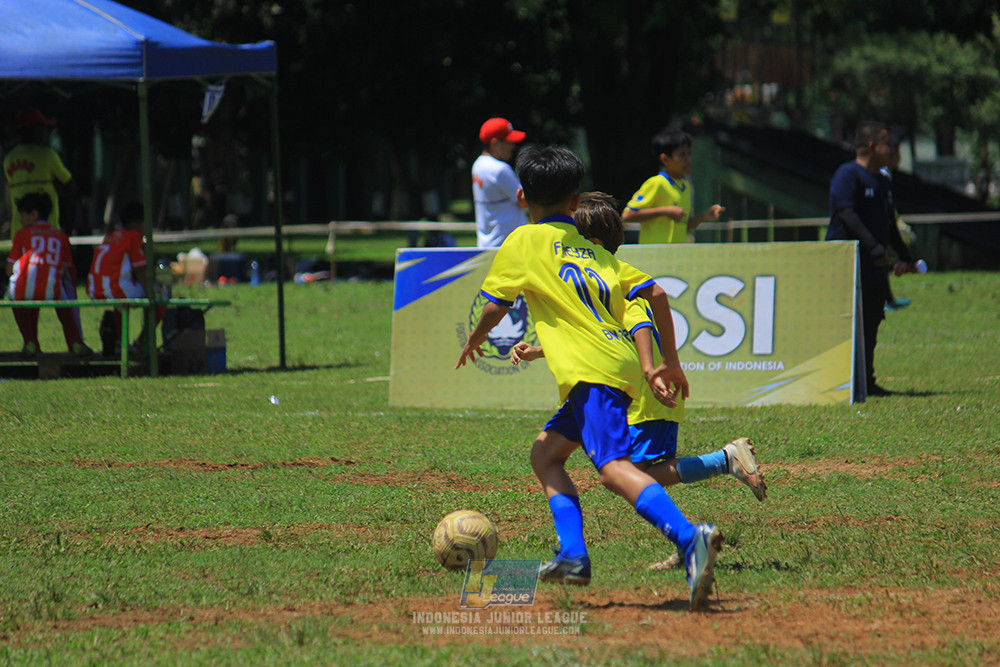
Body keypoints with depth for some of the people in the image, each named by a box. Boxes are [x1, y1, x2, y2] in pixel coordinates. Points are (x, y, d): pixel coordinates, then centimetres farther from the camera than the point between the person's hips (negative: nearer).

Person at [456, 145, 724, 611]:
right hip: (622, 364, 8)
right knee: (545, 451, 21)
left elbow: (494, 307, 9)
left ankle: (690, 539, -44)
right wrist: (670, 361, 24)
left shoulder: (524, 242, 8)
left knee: (613, 467, -23)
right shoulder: (594, 250, 25)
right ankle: (572, 556, 9)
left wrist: (474, 342, 30)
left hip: (591, 371, -8)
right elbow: (655, 294, 18)